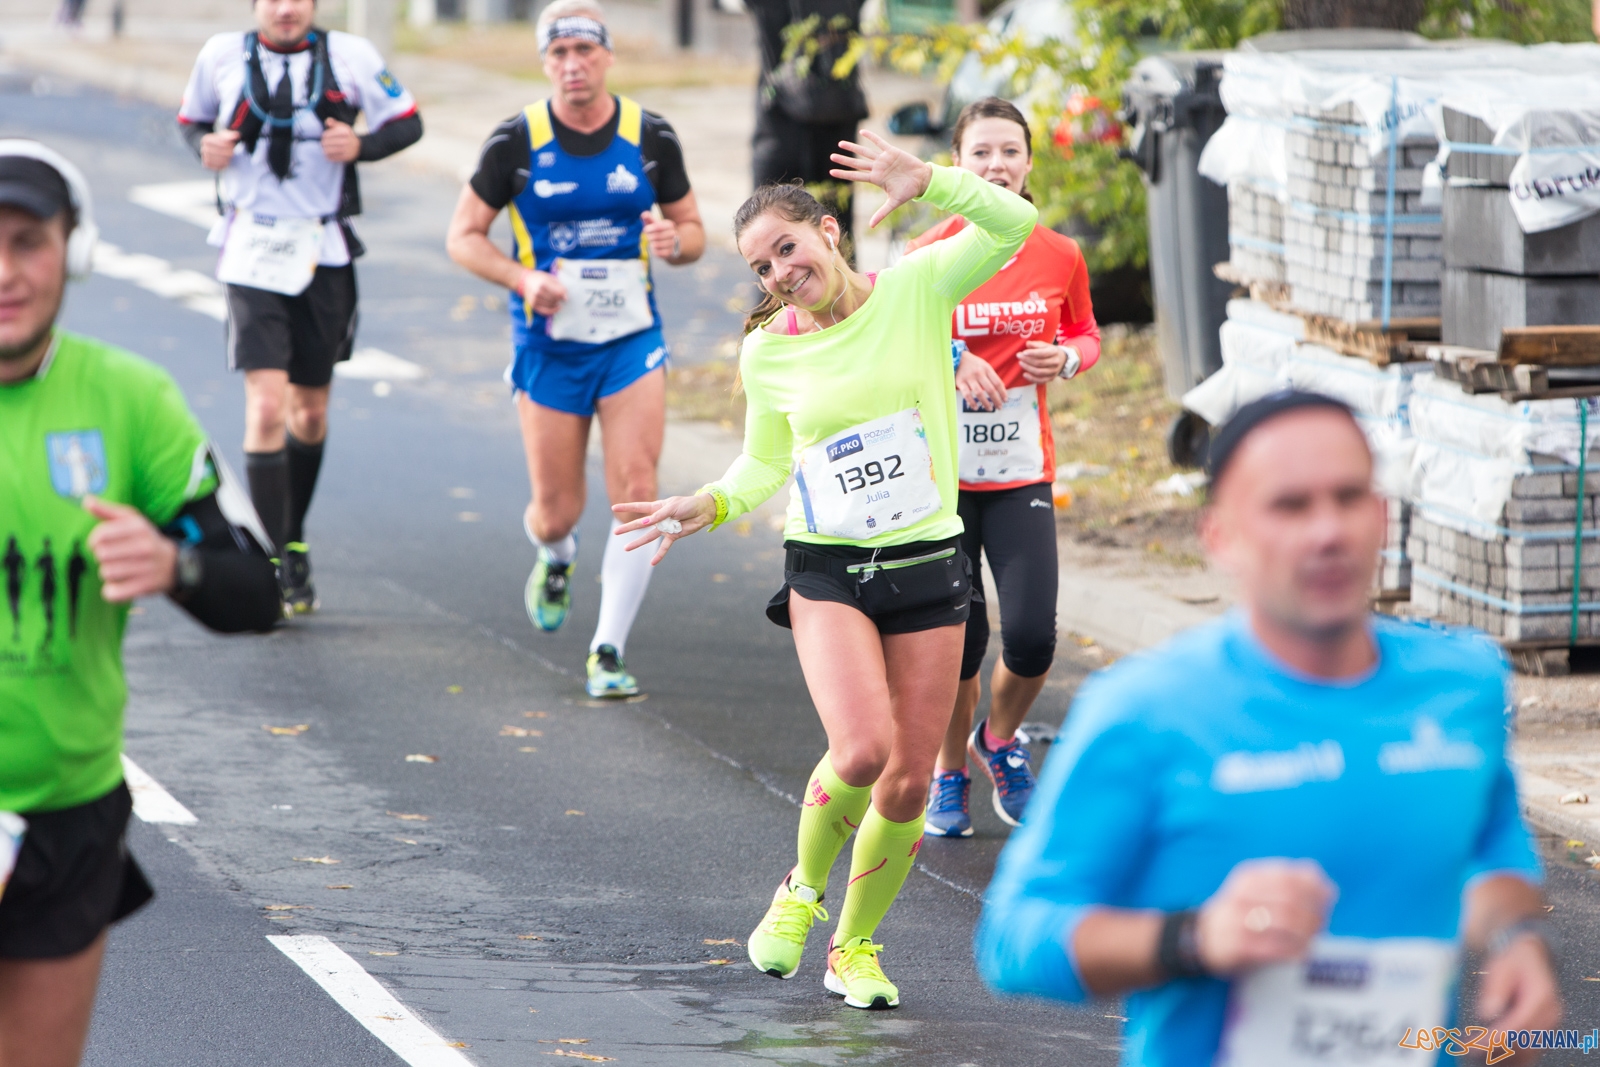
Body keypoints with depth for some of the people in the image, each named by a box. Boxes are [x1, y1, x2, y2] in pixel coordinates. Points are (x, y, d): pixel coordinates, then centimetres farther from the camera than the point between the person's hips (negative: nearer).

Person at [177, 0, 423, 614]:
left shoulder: (349, 56, -3)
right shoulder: (223, 56, -1)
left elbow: (407, 122, 6)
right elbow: (191, 119, 15)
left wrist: (361, 145, -13)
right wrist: (205, 145, -7)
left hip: (324, 256, 2)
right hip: (252, 256, -2)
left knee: (310, 412, 13)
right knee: (266, 405, -16)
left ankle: (293, 539, 36)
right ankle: (270, 565, -11)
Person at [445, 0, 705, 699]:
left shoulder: (650, 137, -1)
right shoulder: (517, 141, -5)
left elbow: (693, 232, 9)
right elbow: (463, 237, 0)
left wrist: (674, 241, -15)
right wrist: (523, 278, -18)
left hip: (631, 339, 1)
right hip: (548, 344, -1)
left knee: (637, 492, -14)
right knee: (557, 510, 5)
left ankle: (608, 652, -5)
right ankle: (555, 559, 44)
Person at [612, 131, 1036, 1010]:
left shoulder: (914, 291, -4)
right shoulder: (767, 351, 1)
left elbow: (1012, 226, -16)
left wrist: (925, 180, -27)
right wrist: (709, 506, -3)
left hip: (928, 564, 1)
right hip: (826, 571, -1)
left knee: (909, 786, 3)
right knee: (861, 749, -24)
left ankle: (855, 945, 25)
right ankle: (802, 888, 6)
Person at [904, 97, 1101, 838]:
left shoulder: (1059, 257, 1)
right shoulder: (928, 256, -7)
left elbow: (1085, 335, 16)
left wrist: (1065, 358, -6)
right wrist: (951, 361, -17)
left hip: (1022, 475, 2)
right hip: (940, 471, -2)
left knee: (1031, 637, -10)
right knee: (956, 638, 0)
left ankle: (1000, 739, 23)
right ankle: (949, 774, 25)